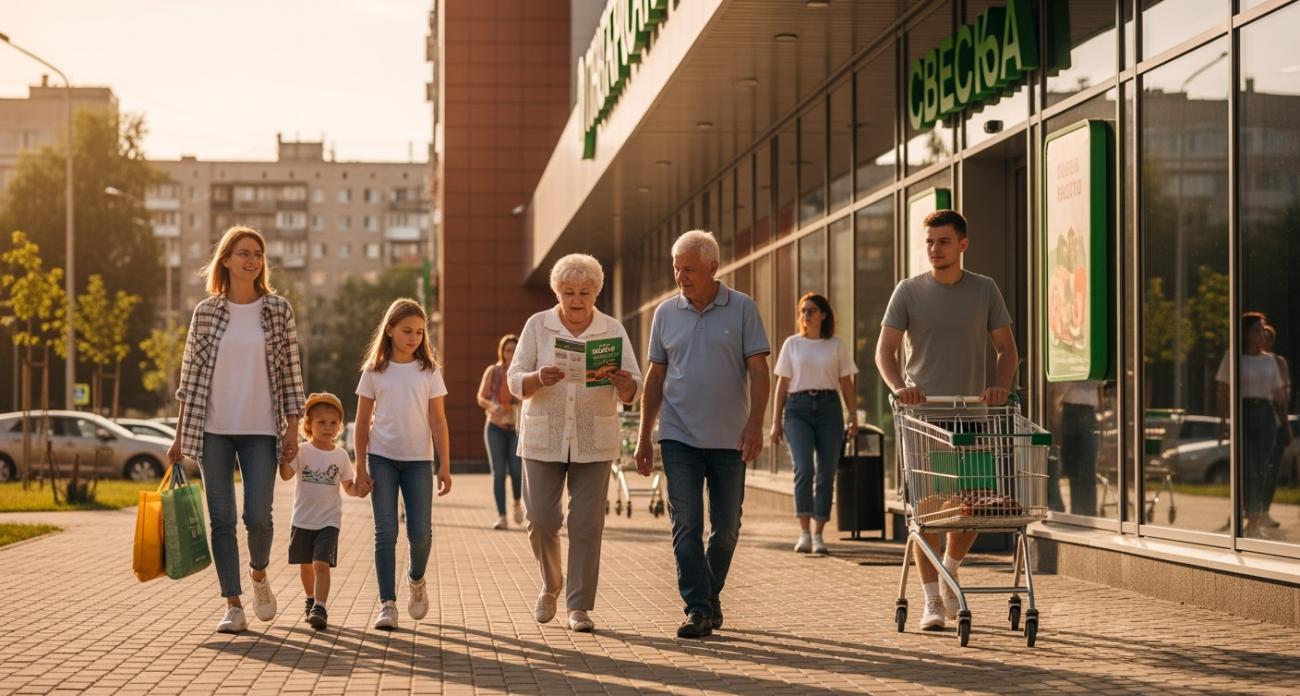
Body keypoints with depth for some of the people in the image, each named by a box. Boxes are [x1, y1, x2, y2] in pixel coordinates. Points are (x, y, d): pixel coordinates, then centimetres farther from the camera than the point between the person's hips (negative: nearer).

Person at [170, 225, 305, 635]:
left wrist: (293, 428, -1)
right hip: (213, 430, 1)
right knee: (221, 519, 0)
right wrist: (180, 436, 5)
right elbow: (190, 375, 7)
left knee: (258, 516, -7)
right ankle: (233, 605, 7)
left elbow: (291, 372, 4)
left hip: (261, 431, -1)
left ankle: (259, 573, 24)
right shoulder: (206, 312, 4)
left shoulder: (278, 310, 3)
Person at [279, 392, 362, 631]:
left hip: (328, 521, -1)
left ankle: (320, 609, -20)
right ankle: (312, 602, 37)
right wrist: (285, 455, -32)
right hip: (302, 519, 1)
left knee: (321, 564, -15)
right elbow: (286, 475, -16)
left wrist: (358, 489, -15)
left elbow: (348, 486, 6)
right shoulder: (302, 451, -4)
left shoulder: (341, 455, 1)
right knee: (305, 565, 15)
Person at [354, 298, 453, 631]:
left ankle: (416, 579, 26)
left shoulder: (429, 371, 4)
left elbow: (438, 421, 3)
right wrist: (360, 467, -1)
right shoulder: (374, 372, 3)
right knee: (385, 532, -3)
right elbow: (362, 421, 5)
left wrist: (444, 465, -2)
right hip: (382, 458, 0)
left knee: (420, 532, -4)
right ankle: (387, 603, 0)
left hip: (418, 459, 0)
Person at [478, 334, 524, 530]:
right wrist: (491, 406, -16)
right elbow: (481, 398, 5)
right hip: (496, 427, 1)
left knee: (516, 469, -11)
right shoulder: (493, 372, 3)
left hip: (518, 428, -1)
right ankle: (501, 515, 3)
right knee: (498, 472, -3)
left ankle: (518, 503, 18)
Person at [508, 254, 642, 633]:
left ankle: (580, 605, 5)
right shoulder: (537, 326, 2)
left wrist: (624, 384, -25)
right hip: (544, 439, 0)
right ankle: (550, 586, 26)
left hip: (594, 441, 0)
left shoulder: (613, 330, 3)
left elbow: (631, 393, -1)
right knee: (541, 519, -1)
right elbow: (516, 381, -2)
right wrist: (539, 379, -24)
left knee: (586, 523, -2)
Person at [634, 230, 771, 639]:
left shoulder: (742, 309, -1)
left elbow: (759, 371, -3)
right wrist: (644, 436, 8)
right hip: (679, 437, 1)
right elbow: (656, 377, 11)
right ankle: (697, 610, -6)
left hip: (730, 439, -1)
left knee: (726, 526, 8)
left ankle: (711, 594, 28)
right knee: (686, 524, -7)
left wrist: (755, 425, -15)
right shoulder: (666, 313, 6)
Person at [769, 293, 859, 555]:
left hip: (829, 408, 1)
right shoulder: (792, 344, 10)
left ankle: (818, 535, 7)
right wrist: (776, 420, 6)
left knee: (826, 473, -1)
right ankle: (804, 533, -15)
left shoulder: (837, 345, 9)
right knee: (803, 469, -15)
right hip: (798, 408, -1)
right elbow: (782, 383, 11)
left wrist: (853, 415, -1)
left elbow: (846, 383, 10)